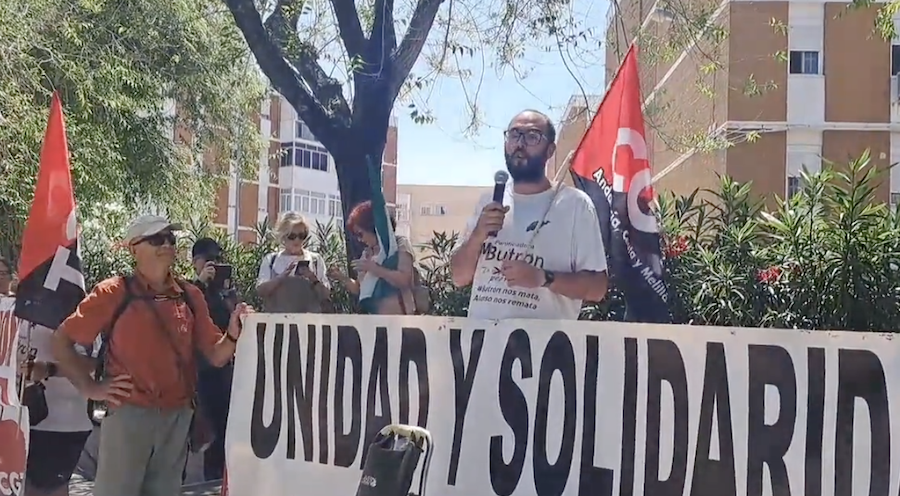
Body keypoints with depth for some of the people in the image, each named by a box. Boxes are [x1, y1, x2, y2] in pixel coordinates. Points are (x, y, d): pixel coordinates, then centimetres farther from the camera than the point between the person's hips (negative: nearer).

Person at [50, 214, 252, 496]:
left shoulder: (191, 296, 5)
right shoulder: (113, 293, -6)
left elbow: (215, 356, 6)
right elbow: (61, 341, -2)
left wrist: (233, 335, -14)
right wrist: (90, 388, -6)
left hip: (178, 416, 4)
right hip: (128, 414, -4)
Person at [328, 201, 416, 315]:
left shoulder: (400, 244, -4)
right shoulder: (367, 253, 13)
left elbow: (404, 280, -18)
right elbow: (360, 289, 15)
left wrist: (373, 267, -19)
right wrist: (343, 278, -2)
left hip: (398, 318, -6)